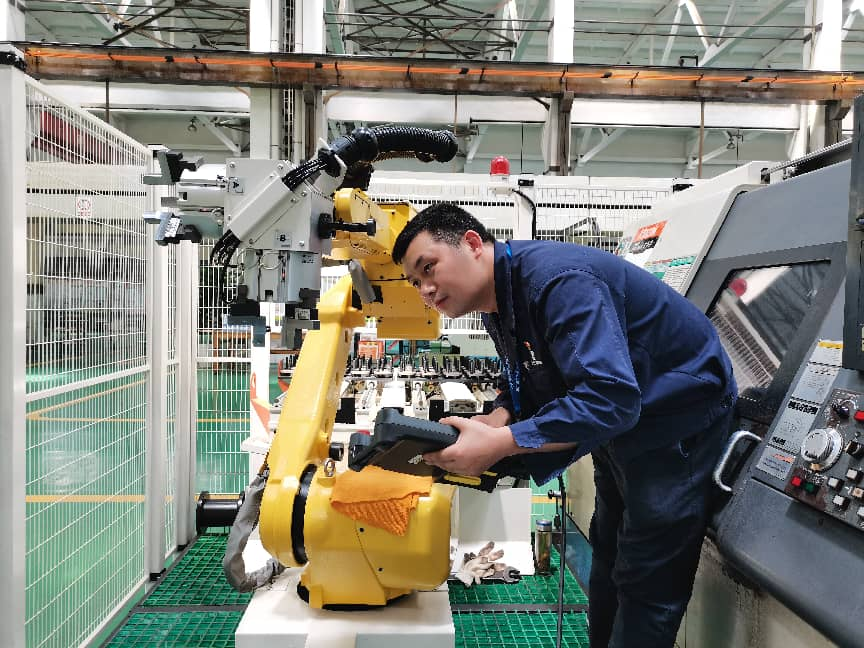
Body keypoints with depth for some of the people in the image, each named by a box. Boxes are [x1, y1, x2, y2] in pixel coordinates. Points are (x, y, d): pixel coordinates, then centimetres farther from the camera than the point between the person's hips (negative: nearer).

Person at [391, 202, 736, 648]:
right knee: (608, 554, 23)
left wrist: (500, 444, -38)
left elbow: (609, 398, -39)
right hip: (622, 415, 10)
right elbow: (523, 382, 6)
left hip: (677, 415, -9)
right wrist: (497, 420, -16)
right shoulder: (498, 302, -3)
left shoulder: (557, 280, -33)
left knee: (648, 582, -2)